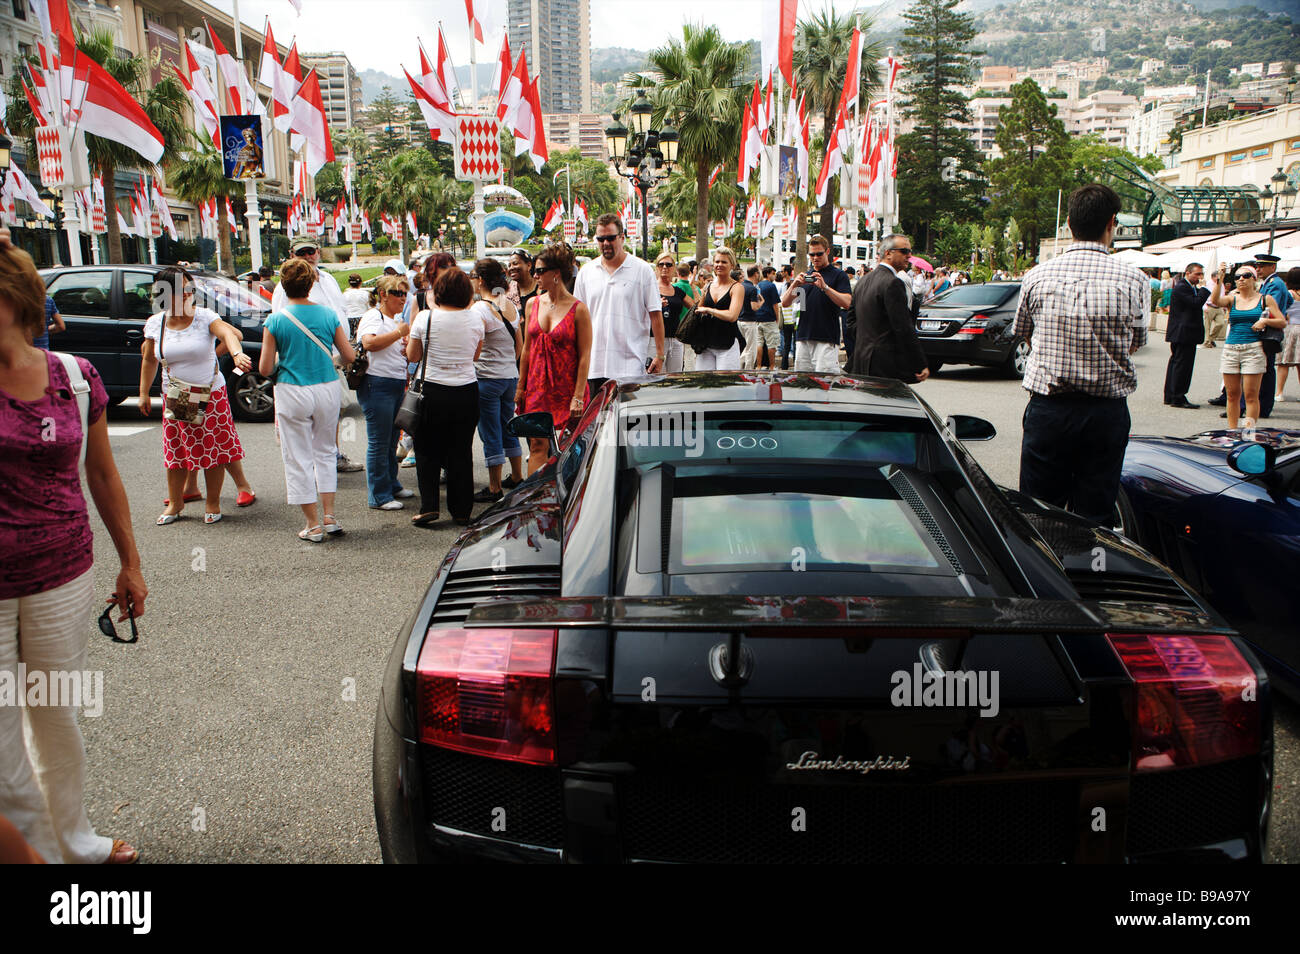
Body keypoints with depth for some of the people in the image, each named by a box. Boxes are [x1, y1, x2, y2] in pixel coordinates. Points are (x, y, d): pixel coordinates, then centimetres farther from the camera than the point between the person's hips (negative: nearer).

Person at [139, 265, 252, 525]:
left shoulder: (205, 316, -10)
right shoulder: (155, 324, 1)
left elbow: (226, 332, -31)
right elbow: (149, 360, 13)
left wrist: (237, 354, -52)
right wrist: (144, 393, 12)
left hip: (211, 394, -3)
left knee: (214, 450, 3)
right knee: (176, 451, 10)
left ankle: (213, 503, 19)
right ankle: (175, 502, 27)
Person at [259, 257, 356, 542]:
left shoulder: (275, 320, -8)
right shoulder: (328, 314, -2)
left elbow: (264, 370, -7)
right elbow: (350, 356, 3)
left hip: (292, 393, -2)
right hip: (327, 390, 3)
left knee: (299, 459, 8)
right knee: (325, 453, 18)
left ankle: (313, 524, 12)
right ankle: (329, 516, 15)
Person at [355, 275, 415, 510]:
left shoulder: (399, 319, 20)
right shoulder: (372, 317, -7)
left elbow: (405, 352, 31)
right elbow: (369, 343, -27)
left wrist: (409, 348, 7)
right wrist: (398, 333, -18)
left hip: (398, 385, 9)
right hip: (377, 385, -9)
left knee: (392, 440, 16)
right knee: (379, 443, -4)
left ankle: (391, 485, 29)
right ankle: (378, 497, 1)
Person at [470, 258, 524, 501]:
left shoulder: (481, 309, -15)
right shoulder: (510, 305, 7)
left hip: (487, 379, -7)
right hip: (511, 376, 8)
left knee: (491, 435, 0)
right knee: (508, 429, 20)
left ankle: (495, 489, 7)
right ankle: (517, 478, 30)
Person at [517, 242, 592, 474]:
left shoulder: (578, 309, -8)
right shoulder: (533, 304, 7)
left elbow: (584, 356, -9)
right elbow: (527, 348, 13)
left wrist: (578, 396, -13)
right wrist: (520, 387, 11)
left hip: (566, 388, -4)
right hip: (537, 387, 4)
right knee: (537, 444, 1)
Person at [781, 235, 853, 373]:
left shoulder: (838, 275, 3)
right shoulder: (805, 275, 18)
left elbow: (847, 303, -12)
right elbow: (785, 303, 11)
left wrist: (825, 287, -21)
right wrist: (794, 285, -7)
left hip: (826, 340, -5)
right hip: (803, 337, 5)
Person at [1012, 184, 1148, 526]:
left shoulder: (1037, 276, -3)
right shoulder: (1133, 280, -4)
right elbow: (1133, 344, 10)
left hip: (1047, 408, 0)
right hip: (1108, 414, 0)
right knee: (1094, 517, 8)